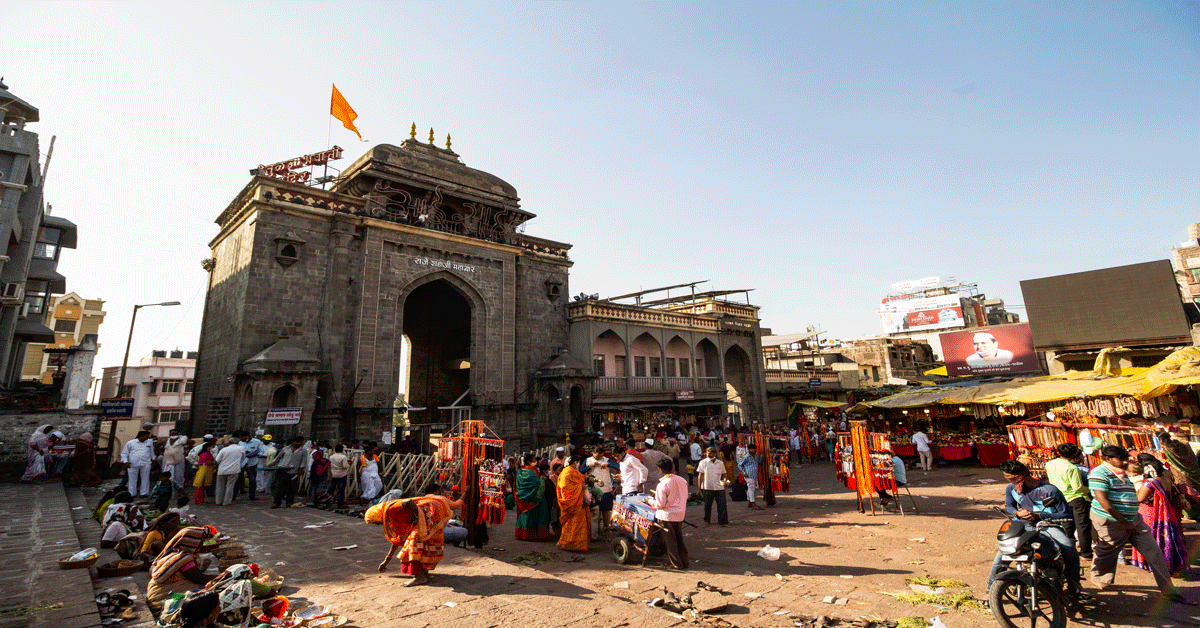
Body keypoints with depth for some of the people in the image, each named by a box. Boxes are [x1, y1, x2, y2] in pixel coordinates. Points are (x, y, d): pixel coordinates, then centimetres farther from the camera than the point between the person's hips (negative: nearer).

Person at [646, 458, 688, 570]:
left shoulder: (662, 484, -20)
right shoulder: (682, 480, -1)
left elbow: (660, 504, -18)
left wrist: (649, 501, 0)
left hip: (666, 515, -6)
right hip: (680, 515, 6)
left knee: (670, 541, 8)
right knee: (679, 539, 20)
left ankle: (677, 564, 17)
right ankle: (684, 562, 26)